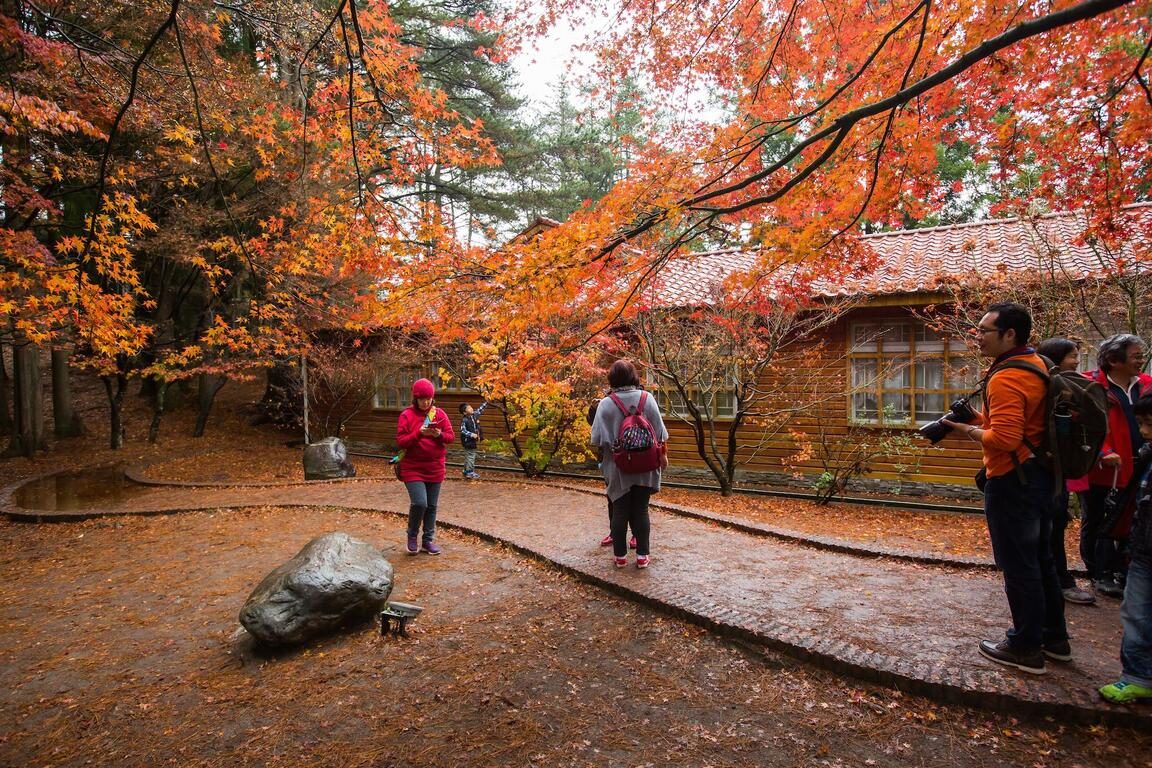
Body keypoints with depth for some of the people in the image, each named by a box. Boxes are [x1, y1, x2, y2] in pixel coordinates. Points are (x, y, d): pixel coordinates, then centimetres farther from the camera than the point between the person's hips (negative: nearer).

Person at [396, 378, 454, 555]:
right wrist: (418, 433, -24)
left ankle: (428, 540, 22)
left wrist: (439, 435, -19)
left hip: (435, 467, 4)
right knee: (419, 503, -15)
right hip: (412, 467, -3)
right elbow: (400, 441, -10)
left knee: (432, 506, 9)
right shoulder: (406, 415, -5)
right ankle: (412, 535, 11)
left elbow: (451, 436, 2)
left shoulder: (439, 413, 3)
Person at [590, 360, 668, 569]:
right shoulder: (647, 398, -6)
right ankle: (642, 555, 14)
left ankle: (620, 555, 16)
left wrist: (603, 455, 12)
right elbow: (660, 433, -2)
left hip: (618, 468, -1)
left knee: (619, 511, 9)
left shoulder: (606, 404, -10)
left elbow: (597, 438, -8)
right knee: (641, 510, 10)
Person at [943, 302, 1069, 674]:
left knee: (1019, 565, 1)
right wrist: (981, 418, 8)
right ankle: (1054, 638, 32)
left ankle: (1026, 647, 13)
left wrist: (970, 430, -11)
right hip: (1039, 473, 10)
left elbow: (1003, 439, -28)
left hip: (1013, 480, -10)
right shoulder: (1036, 365, 9)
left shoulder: (1006, 379, -22)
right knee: (1041, 559, 19)